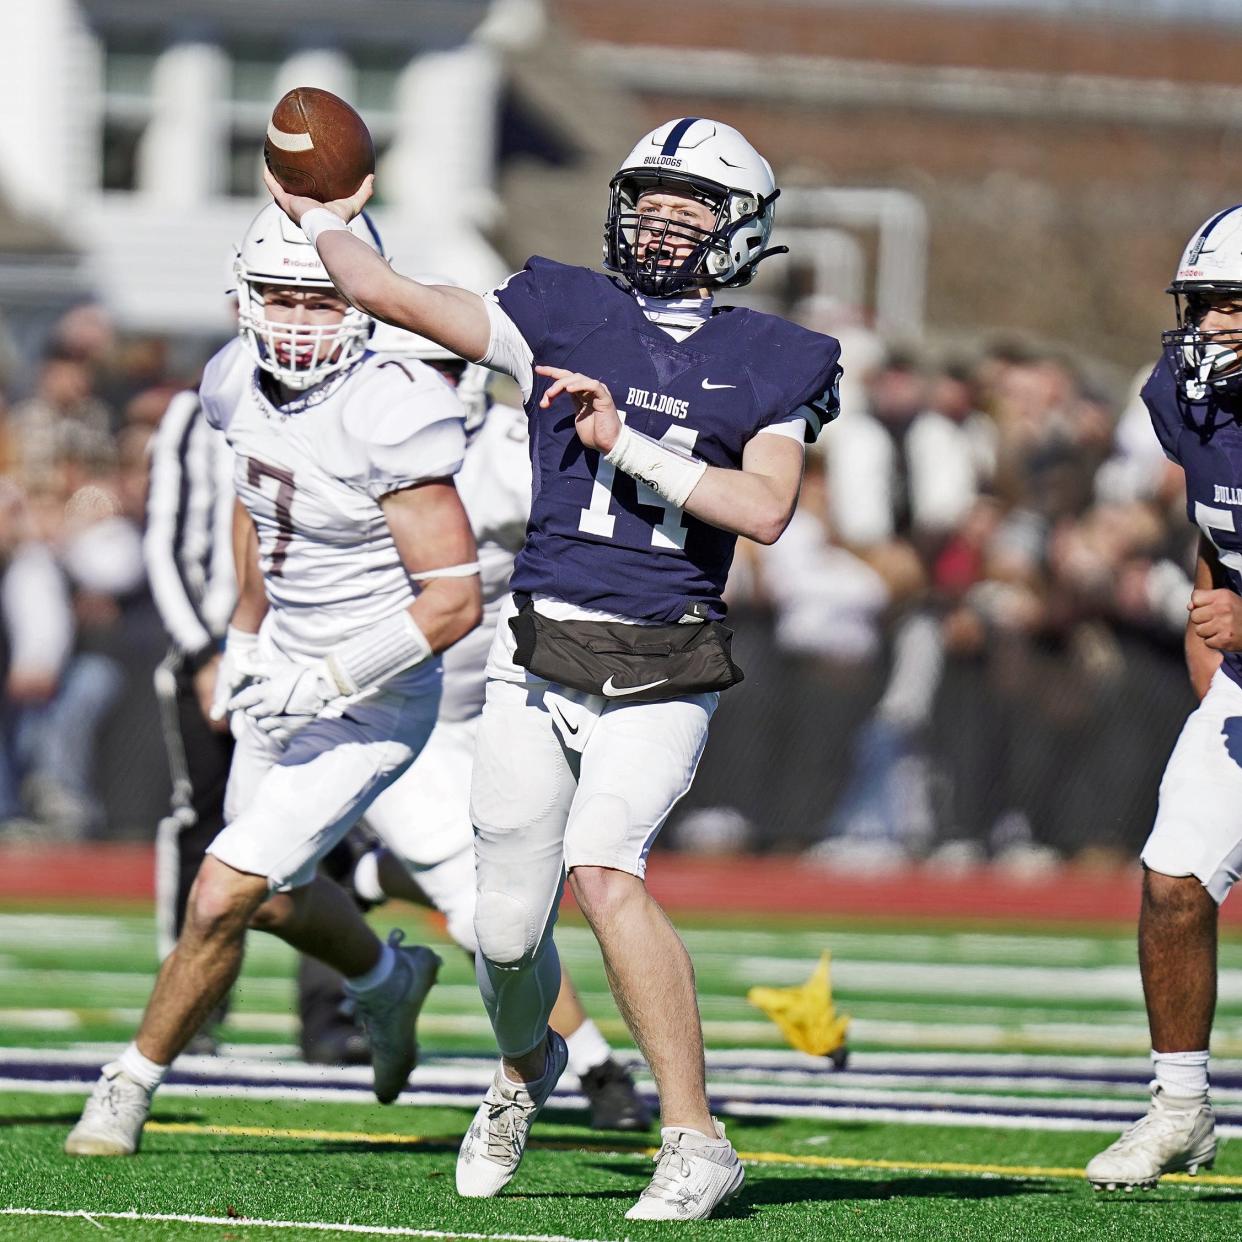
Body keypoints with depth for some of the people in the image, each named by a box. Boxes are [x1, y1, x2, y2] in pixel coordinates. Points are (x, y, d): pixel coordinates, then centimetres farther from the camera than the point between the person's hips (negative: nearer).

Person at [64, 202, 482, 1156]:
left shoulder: (386, 417, -28)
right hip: (287, 674, 8)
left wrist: (326, 683, -27)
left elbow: (455, 600, -26)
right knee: (274, 896, 25)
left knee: (224, 895, -12)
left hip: (373, 703, -8)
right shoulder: (245, 385, -6)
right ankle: (388, 979, 55)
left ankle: (134, 1081, 7)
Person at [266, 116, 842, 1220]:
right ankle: (526, 1067, 43)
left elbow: (765, 509, -11)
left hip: (659, 676, -3)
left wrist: (625, 441, -15)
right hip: (538, 660, 3)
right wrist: (321, 220, 24)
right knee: (507, 927, 7)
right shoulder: (563, 315, 7)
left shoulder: (770, 364, 3)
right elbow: (387, 295, 10)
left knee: (607, 872, -24)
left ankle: (696, 1142, -18)